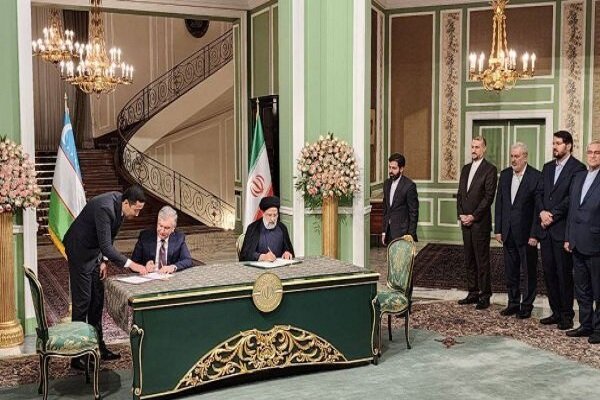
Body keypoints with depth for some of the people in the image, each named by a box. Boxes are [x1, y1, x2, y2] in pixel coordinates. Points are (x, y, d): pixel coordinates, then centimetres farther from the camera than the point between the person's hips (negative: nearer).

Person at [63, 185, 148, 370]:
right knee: (82, 302, -6)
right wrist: (130, 264, -36)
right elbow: (106, 246, -35)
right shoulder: (105, 208, -32)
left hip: (94, 251, 9)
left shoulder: (120, 205, -6)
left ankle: (98, 346, 22)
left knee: (97, 300, 12)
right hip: (80, 251, -9)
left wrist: (103, 261, 3)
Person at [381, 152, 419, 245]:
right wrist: (384, 232, 13)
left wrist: (411, 236, -13)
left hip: (402, 232, -6)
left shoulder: (409, 185, -11)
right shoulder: (387, 183, 10)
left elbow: (413, 213, -10)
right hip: (389, 232, 6)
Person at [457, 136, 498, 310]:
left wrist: (473, 216, -13)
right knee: (469, 260, 11)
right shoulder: (466, 168, 15)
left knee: (482, 260, -2)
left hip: (480, 222, -7)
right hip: (465, 221, 7)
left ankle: (485, 296, 5)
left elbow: (489, 196, -12)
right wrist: (461, 214, 1)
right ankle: (473, 293, 19)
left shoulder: (490, 169, -7)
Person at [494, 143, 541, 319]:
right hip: (508, 232, 5)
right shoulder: (505, 175, 7)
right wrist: (498, 229, 5)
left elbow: (538, 207, -12)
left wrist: (534, 234, -15)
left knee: (529, 272, 7)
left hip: (526, 233, -5)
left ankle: (527, 306, 18)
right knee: (510, 271, 14)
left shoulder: (536, 177, -10)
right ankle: (513, 303, 26)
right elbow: (499, 203, 9)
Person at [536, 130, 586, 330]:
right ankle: (556, 312, 20)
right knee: (549, 272, 10)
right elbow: (539, 193, 10)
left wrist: (553, 215, -14)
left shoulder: (577, 168, -7)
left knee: (564, 273, -1)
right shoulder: (548, 167, 16)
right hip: (546, 229, 7)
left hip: (562, 229, -7)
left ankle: (567, 315, 9)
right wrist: (542, 212, -6)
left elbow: (571, 198, -14)